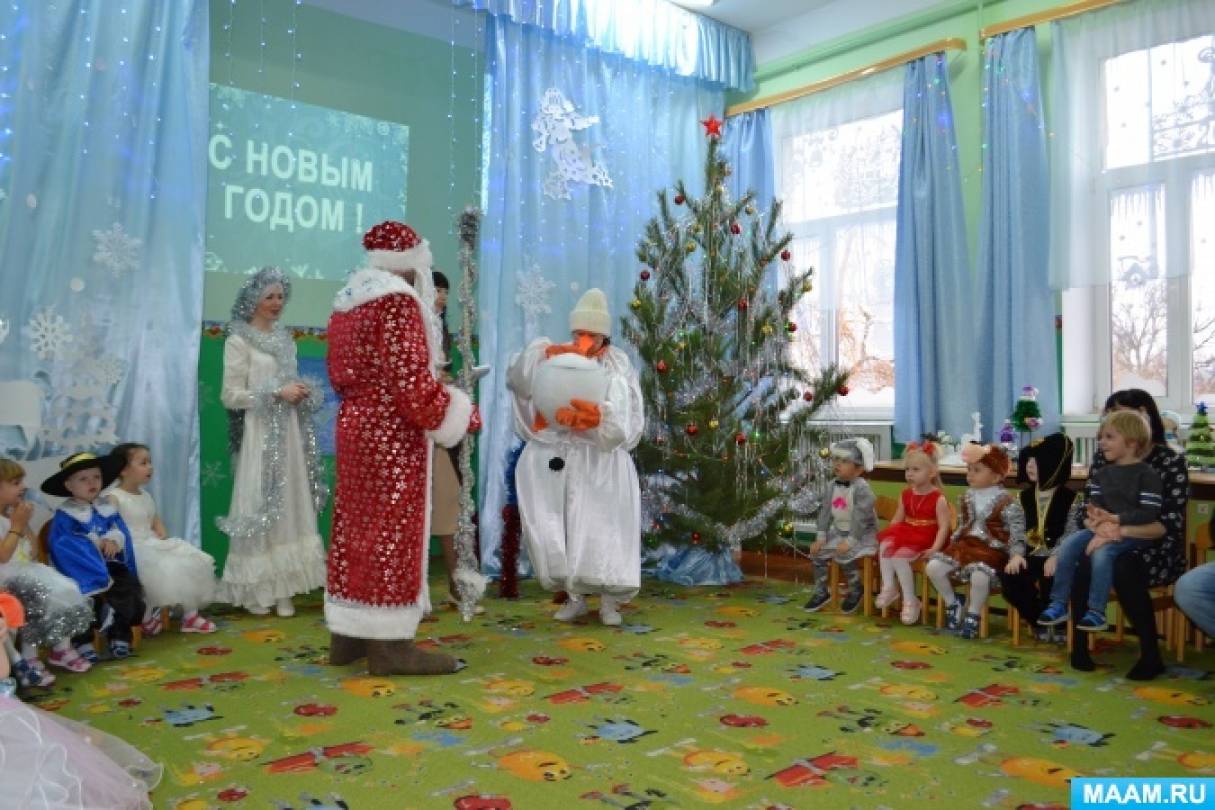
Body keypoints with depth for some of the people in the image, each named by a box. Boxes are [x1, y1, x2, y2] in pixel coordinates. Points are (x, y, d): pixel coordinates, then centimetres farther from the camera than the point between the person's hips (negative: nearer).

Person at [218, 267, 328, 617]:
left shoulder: (285, 339, 15)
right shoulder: (239, 341, -5)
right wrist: (277, 393, -16)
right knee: (260, 508, -3)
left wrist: (302, 393, 1)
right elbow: (231, 395, -11)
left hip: (289, 434, 6)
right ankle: (254, 590, 7)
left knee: (290, 509, 5)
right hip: (259, 435, -6)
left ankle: (282, 590, 11)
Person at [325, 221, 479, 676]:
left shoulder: (348, 301, 14)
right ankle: (388, 643, 1)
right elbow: (412, 378, -20)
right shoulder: (397, 301, -15)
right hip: (394, 434, -9)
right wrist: (459, 414, -9)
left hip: (358, 425, 9)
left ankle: (348, 635, 19)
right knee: (392, 530, -5)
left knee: (357, 526, 12)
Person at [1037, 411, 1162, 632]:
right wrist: (1100, 521, -11)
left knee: (1101, 551, -32)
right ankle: (1059, 605, -13)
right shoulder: (1101, 474, 16)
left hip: (1133, 533, -6)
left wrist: (1115, 519, -17)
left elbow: (1149, 513, -12)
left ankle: (1097, 612, -22)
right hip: (1103, 528, 6)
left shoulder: (1147, 475, -4)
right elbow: (1093, 506, 11)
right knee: (1068, 544, -18)